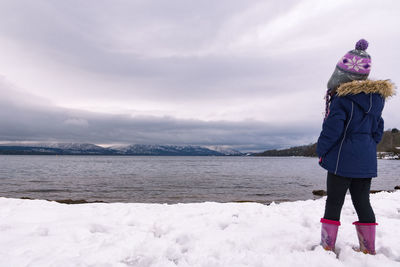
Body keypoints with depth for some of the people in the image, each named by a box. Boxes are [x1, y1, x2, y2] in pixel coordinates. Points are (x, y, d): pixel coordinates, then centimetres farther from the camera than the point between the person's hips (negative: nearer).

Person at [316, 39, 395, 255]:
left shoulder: (342, 98, -13)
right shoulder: (375, 98, 11)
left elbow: (332, 129, -16)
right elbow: (377, 129, 17)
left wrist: (321, 150, -5)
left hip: (343, 158, -7)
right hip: (367, 160, 7)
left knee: (334, 201, 2)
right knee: (362, 202, 14)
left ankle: (328, 245, 11)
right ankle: (368, 248, 23)